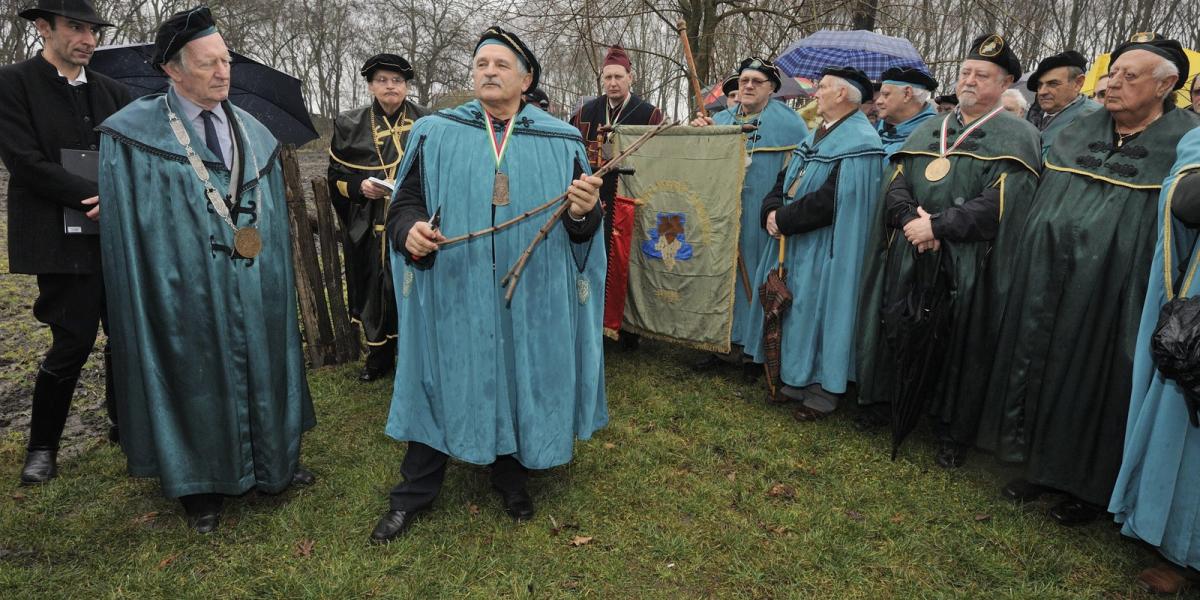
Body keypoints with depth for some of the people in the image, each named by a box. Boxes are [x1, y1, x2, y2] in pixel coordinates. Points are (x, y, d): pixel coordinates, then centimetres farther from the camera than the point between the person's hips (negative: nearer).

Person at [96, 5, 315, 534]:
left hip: (257, 288, 4)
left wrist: (274, 278, 5)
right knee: (199, 379, 8)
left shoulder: (253, 133, 7)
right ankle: (203, 482, 28)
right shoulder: (133, 135, -6)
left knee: (260, 370, 14)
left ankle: (272, 462, 33)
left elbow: (273, 216, 9)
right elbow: (126, 225, -6)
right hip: (185, 290, -4)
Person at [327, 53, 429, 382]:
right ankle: (378, 356, 26)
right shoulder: (350, 125, 6)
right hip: (369, 228, 2)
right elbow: (336, 176, 9)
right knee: (374, 290, 8)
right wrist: (360, 186, -10)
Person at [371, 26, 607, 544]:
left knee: (520, 382, 13)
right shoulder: (434, 132, 4)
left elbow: (584, 228, 3)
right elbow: (404, 204, 4)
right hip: (453, 293, 0)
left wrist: (583, 212, -20)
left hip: (531, 296, 1)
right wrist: (411, 230, -19)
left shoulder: (562, 141, 3)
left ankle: (510, 474, 37)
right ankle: (414, 491, 29)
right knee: (441, 382, 10)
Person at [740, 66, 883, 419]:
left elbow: (831, 201, -24)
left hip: (824, 249, -9)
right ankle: (797, 378, 28)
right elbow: (785, 180, 13)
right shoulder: (817, 136, 14)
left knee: (817, 310, -1)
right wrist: (771, 211, -6)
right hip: (793, 242, 9)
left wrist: (783, 220, -17)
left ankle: (823, 390, 14)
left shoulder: (860, 144, -15)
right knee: (792, 309, 14)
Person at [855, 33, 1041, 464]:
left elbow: (999, 203, -12)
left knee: (952, 344, 2)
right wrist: (912, 220, -12)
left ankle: (949, 429, 17)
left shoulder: (1017, 137, 0)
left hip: (966, 265, -4)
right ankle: (891, 403, 26)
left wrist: (936, 226, -16)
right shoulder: (927, 130, 16)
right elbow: (895, 184, 7)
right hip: (907, 259, 4)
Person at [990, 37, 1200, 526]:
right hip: (1048, 290, 5)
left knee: (1095, 384, 6)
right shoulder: (1076, 135, 8)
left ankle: (1090, 484, 25)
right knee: (1043, 371, 12)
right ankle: (1045, 465, 29)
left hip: (1113, 298, -5)